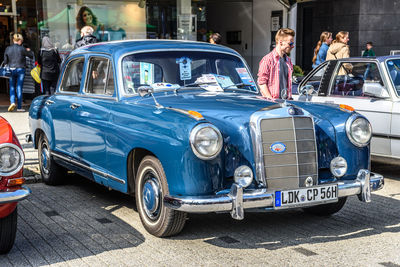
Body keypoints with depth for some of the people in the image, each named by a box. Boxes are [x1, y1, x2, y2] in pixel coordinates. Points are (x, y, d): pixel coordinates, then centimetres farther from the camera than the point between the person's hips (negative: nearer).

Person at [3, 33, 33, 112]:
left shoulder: (8, 49, -1)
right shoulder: (22, 49, -10)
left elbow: (5, 61, 3)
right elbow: (31, 56, -1)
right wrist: (28, 50, 18)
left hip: (11, 70, 2)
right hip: (20, 70, -2)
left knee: (12, 88, 14)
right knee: (19, 88, 3)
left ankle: (12, 102, -8)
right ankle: (19, 107, 6)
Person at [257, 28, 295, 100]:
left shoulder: (288, 60, 14)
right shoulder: (268, 59, -8)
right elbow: (261, 83, -11)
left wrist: (289, 97, 11)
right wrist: (271, 99, -16)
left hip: (286, 101, 6)